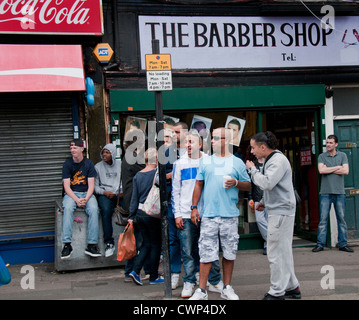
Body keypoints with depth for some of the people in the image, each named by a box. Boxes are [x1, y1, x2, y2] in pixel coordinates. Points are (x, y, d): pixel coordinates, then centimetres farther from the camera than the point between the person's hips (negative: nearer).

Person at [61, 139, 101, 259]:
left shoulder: (88, 163, 3)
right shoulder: (67, 164, 1)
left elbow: (91, 185, -1)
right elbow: (67, 186, -5)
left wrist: (86, 199, -19)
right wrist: (76, 200, -20)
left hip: (87, 193, 1)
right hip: (71, 194, 0)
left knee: (94, 209, -30)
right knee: (68, 208, -34)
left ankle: (92, 245, -28)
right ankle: (67, 244, -33)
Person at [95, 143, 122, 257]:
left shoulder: (120, 164, 15)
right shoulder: (98, 166, 13)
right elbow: (95, 186, 9)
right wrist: (104, 192, -9)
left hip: (119, 194, 1)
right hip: (104, 195, -1)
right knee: (106, 210, -35)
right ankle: (109, 243, -28)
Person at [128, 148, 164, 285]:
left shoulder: (138, 175, 6)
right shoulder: (157, 173, -11)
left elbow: (134, 197, 7)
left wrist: (131, 216, 9)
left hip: (139, 213, 6)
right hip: (151, 214, -6)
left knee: (146, 243, 16)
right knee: (156, 244, 7)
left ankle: (135, 270, 4)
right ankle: (154, 277, 15)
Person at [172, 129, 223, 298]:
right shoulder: (180, 163, 5)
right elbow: (175, 191, 6)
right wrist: (177, 214, 0)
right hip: (186, 216, 0)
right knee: (188, 252, 4)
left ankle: (215, 282, 19)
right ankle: (189, 283, 16)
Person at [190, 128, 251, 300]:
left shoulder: (237, 162, 7)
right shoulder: (206, 161, 11)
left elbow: (248, 186, 10)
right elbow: (199, 185, 12)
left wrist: (236, 183, -10)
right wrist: (194, 207, 4)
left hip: (230, 215, 0)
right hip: (209, 214, 0)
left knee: (229, 252, 6)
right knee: (206, 252, -2)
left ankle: (227, 288, 20)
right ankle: (201, 290, 5)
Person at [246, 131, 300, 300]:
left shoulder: (278, 160, -16)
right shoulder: (270, 160, 16)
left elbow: (267, 183, -26)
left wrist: (252, 169, -13)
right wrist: (264, 202, 20)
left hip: (281, 212, -10)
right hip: (278, 211, 10)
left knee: (276, 253, -5)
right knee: (283, 252, 16)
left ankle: (277, 292, 3)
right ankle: (292, 287, 25)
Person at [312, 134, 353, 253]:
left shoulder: (342, 155, 9)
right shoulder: (322, 156, 7)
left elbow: (346, 171, -6)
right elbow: (321, 170, -10)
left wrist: (328, 169, -5)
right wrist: (337, 167, -6)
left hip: (339, 192, 1)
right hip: (325, 192, -1)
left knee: (341, 219, 4)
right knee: (323, 219, -2)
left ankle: (343, 244, 12)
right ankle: (320, 244, 3)